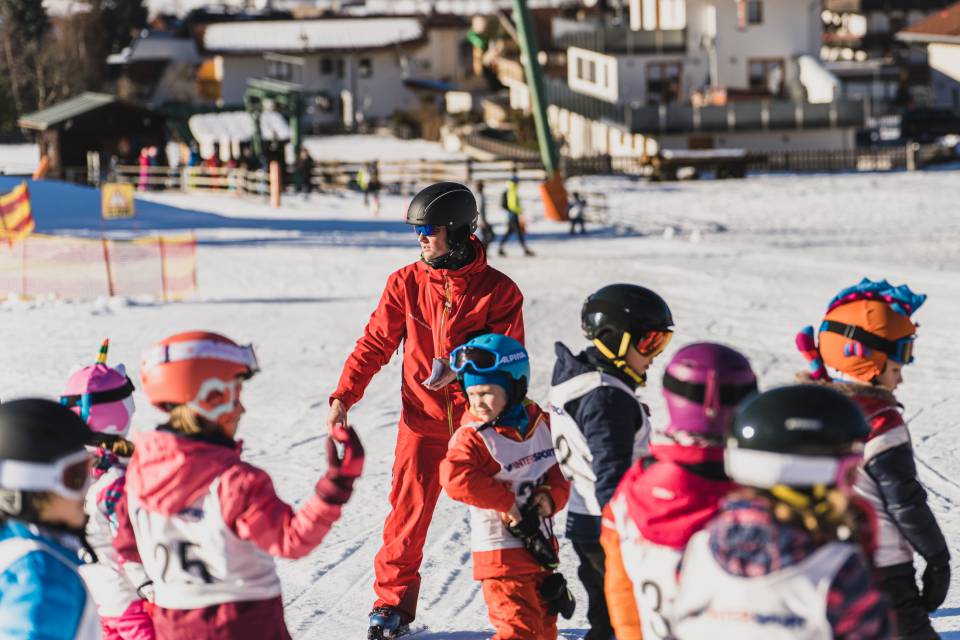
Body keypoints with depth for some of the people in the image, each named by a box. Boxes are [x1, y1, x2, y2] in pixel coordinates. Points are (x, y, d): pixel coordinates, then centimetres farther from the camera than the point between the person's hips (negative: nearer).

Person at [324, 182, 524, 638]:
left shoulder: (498, 289, -7)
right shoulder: (406, 283, -1)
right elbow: (375, 344, 3)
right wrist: (344, 396, -4)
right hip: (423, 418, 1)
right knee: (408, 512, -1)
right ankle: (392, 602, 13)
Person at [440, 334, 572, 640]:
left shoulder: (541, 426, 2)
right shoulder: (472, 437, -15)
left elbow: (560, 471, 10)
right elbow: (455, 477, -31)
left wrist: (550, 496, -12)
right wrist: (505, 501, -26)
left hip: (541, 542, 6)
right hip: (502, 550, -6)